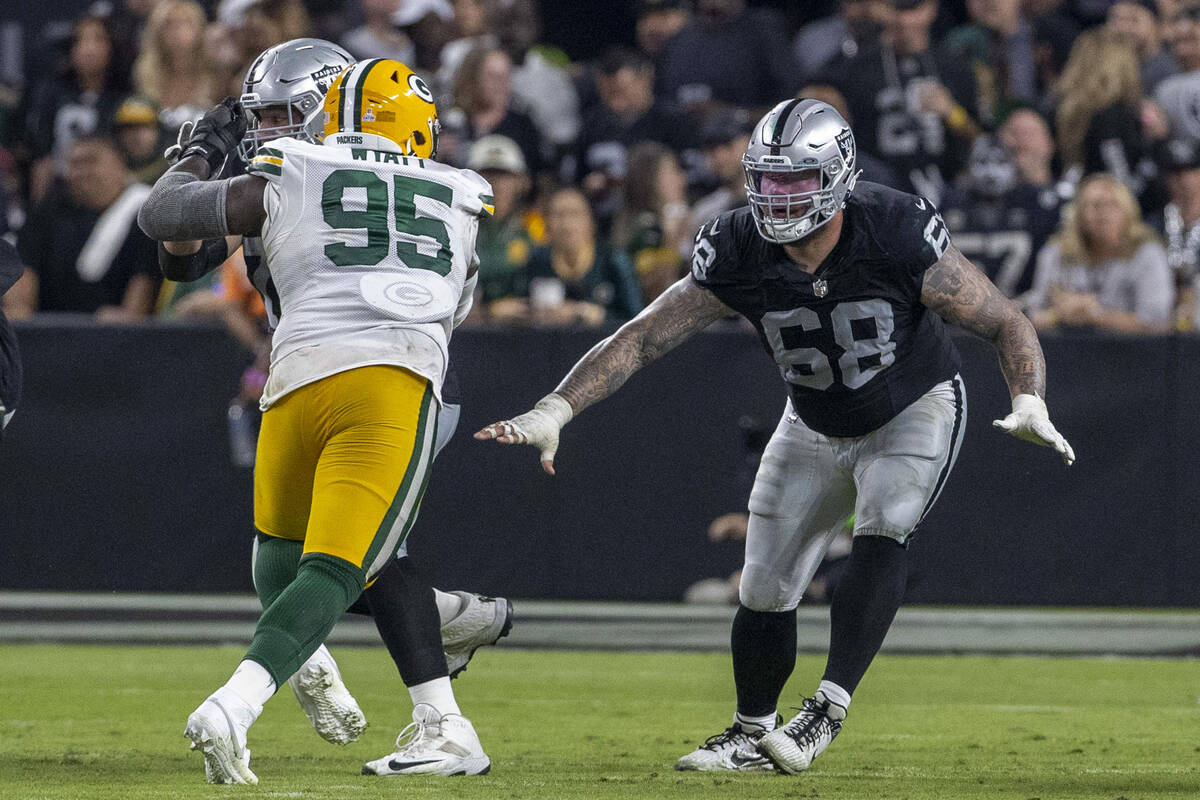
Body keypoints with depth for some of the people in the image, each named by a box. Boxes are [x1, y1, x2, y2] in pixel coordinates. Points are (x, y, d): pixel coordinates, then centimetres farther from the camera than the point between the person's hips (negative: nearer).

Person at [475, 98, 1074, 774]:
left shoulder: (899, 235, -31)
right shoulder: (740, 252, -23)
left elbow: (1007, 324, -22)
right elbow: (641, 340, -19)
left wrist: (1030, 404, -40)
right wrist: (553, 412, -30)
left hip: (915, 413, -3)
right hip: (816, 426, 4)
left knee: (882, 538, -29)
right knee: (766, 590, 4)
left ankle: (829, 708, -27)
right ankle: (753, 735, 25)